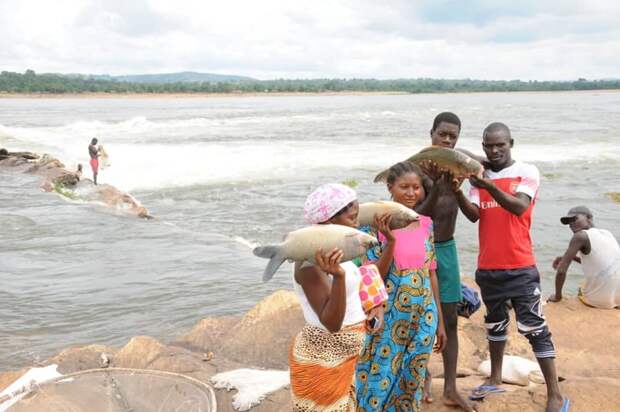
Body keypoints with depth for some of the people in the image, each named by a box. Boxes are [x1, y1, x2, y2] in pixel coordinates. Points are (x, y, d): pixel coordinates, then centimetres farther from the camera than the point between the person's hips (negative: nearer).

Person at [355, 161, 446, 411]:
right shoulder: (376, 224, -9)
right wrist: (391, 241, -26)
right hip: (388, 318, -4)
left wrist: (439, 320, 11)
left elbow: (431, 272, 10)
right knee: (379, 384, 1)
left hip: (423, 317, 4)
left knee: (411, 384, 14)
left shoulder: (426, 224, 5)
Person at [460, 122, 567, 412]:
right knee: (495, 323, 20)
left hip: (520, 267, -5)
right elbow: (474, 215, -6)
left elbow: (518, 206, -20)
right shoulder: (479, 176, 6)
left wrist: (489, 185, -33)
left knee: (534, 327, -5)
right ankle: (495, 379, 36)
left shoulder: (527, 172, -5)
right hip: (488, 267, 5)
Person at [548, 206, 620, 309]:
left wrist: (557, 296, 1)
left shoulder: (580, 236, -9)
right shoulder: (607, 233, 10)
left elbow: (561, 271, -12)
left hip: (599, 300, -5)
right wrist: (571, 257, 20)